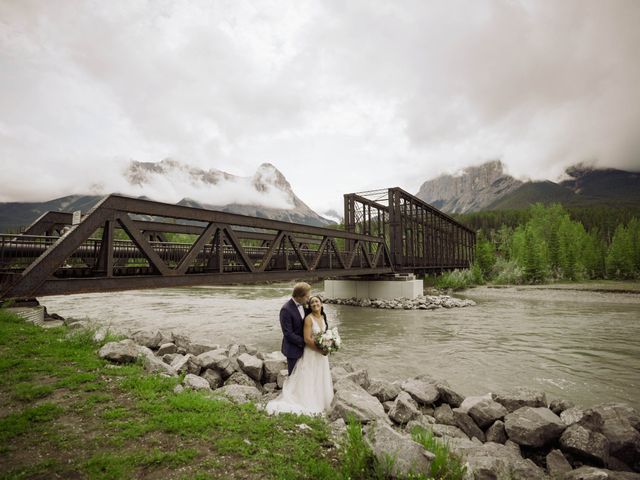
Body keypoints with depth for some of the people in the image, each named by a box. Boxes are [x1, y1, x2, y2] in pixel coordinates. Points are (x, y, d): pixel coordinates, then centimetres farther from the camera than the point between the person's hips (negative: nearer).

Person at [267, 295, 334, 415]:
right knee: (309, 380, 5)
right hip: (311, 353, -7)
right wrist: (320, 350, -20)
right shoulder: (309, 318, -22)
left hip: (321, 353, 7)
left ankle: (319, 400, 38)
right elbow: (307, 339, -24)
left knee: (320, 379, 20)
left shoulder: (323, 317, 1)